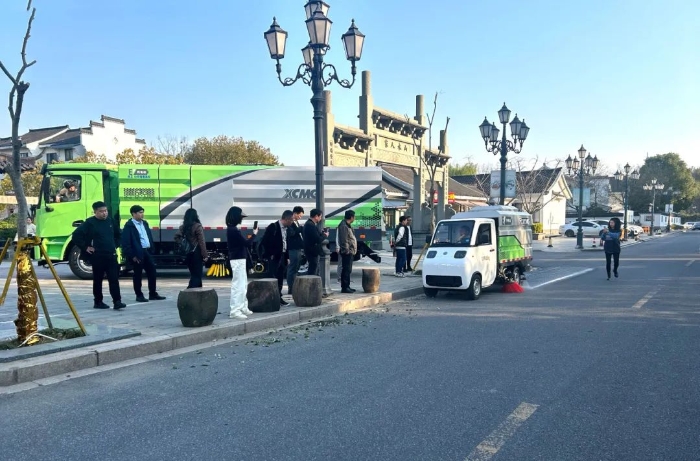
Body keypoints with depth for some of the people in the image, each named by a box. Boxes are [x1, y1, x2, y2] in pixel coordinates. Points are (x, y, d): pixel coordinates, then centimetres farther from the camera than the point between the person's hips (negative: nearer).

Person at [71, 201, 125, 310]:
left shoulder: (110, 221, 10)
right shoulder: (90, 223, -7)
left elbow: (117, 234, 28)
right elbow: (76, 235, -13)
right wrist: (85, 247, -11)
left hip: (111, 255, 5)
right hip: (97, 256, -4)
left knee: (114, 279, -3)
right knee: (98, 280, 6)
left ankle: (117, 301, -5)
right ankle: (98, 302, 15)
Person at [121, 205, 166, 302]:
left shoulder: (145, 223, 14)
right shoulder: (129, 225, -10)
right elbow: (125, 243, -14)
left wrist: (151, 250, 11)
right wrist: (132, 255, -16)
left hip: (147, 251, 7)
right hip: (138, 253, -7)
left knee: (152, 272, 8)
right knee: (138, 275, 2)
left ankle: (153, 294, 17)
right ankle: (139, 295, 13)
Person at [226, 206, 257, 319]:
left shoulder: (232, 229, 12)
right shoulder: (233, 230, -18)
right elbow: (247, 243, -18)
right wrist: (254, 234, -4)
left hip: (239, 259, 10)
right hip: (238, 260, -10)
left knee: (243, 285, 17)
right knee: (238, 286, -8)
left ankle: (243, 308, 24)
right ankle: (235, 311, -7)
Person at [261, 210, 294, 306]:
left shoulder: (286, 228, 10)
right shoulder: (273, 227, -14)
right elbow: (264, 242, -14)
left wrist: (287, 257, 13)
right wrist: (270, 255, -11)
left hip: (283, 257, 8)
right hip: (274, 257, -8)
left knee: (280, 280, 11)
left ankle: (279, 298, 18)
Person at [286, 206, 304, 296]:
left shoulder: (296, 222, 18)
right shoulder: (290, 223, -12)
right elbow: (291, 233, -26)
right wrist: (300, 228, -23)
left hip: (298, 248, 10)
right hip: (293, 248, -10)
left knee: (295, 268, 14)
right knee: (292, 268, -6)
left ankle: (293, 287, 21)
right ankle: (291, 288, -1)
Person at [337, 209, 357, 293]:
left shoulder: (347, 225, 18)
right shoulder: (343, 226, -15)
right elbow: (344, 240, -20)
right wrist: (347, 250, -22)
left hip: (350, 251, 11)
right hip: (347, 252, -11)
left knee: (347, 270, 14)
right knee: (346, 270, -9)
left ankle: (346, 286, 20)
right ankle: (344, 287, -7)